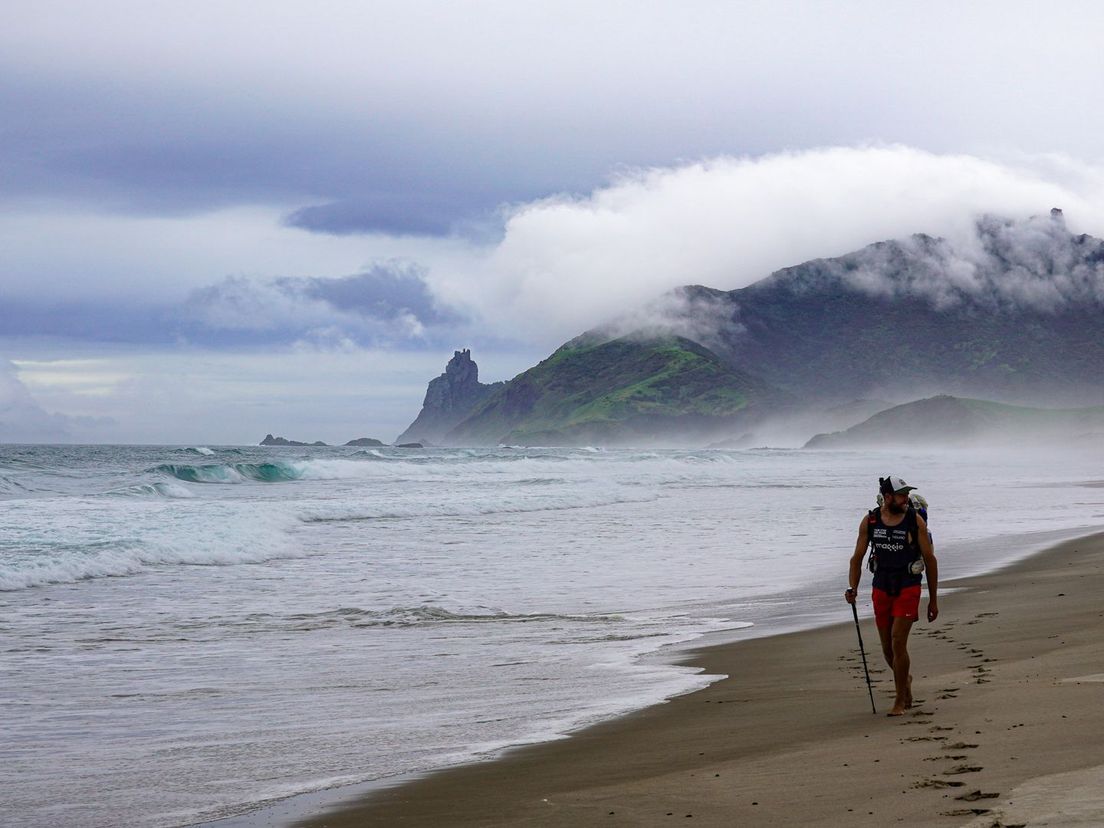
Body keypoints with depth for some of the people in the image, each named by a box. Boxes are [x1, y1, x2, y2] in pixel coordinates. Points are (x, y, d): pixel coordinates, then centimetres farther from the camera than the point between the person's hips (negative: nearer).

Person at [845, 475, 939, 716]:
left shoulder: (915, 522, -7)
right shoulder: (870, 521, 0)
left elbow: (930, 560, -1)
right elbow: (857, 558, 7)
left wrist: (933, 599, 0)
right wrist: (852, 588, -7)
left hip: (908, 588, -3)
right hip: (881, 588, 3)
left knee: (898, 643, -14)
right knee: (887, 648, 10)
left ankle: (900, 701, -4)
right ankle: (904, 679, 41)